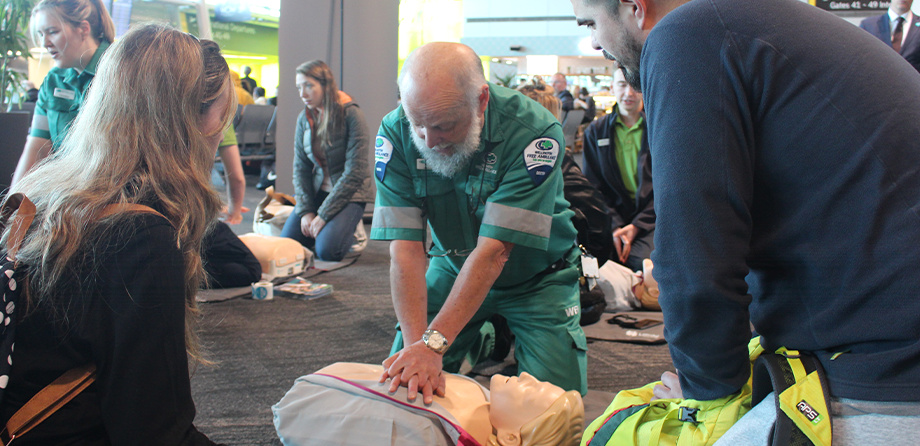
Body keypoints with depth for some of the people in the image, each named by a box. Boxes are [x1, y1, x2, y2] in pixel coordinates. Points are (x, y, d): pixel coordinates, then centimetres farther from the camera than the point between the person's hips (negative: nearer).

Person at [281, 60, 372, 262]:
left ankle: (349, 229, 9)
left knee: (327, 250, -23)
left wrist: (323, 215, -18)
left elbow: (355, 172, -19)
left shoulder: (351, 114, -16)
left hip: (349, 192, -5)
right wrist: (305, 211, -9)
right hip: (317, 190, 5)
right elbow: (300, 167, 4)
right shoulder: (304, 118, 1)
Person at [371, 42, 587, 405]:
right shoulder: (395, 133, -22)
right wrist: (416, 343, -36)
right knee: (399, 382, -5)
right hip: (454, 267, 3)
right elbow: (405, 249, -25)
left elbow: (494, 250, -35)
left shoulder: (533, 131, -32)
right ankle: (486, 345, 18)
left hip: (536, 276, -2)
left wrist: (433, 343, -41)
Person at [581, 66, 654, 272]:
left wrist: (637, 226, -13)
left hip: (649, 218, -1)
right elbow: (593, 189, 8)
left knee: (640, 260, -33)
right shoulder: (595, 132, 14)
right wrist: (614, 226, -9)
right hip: (612, 218, 2)